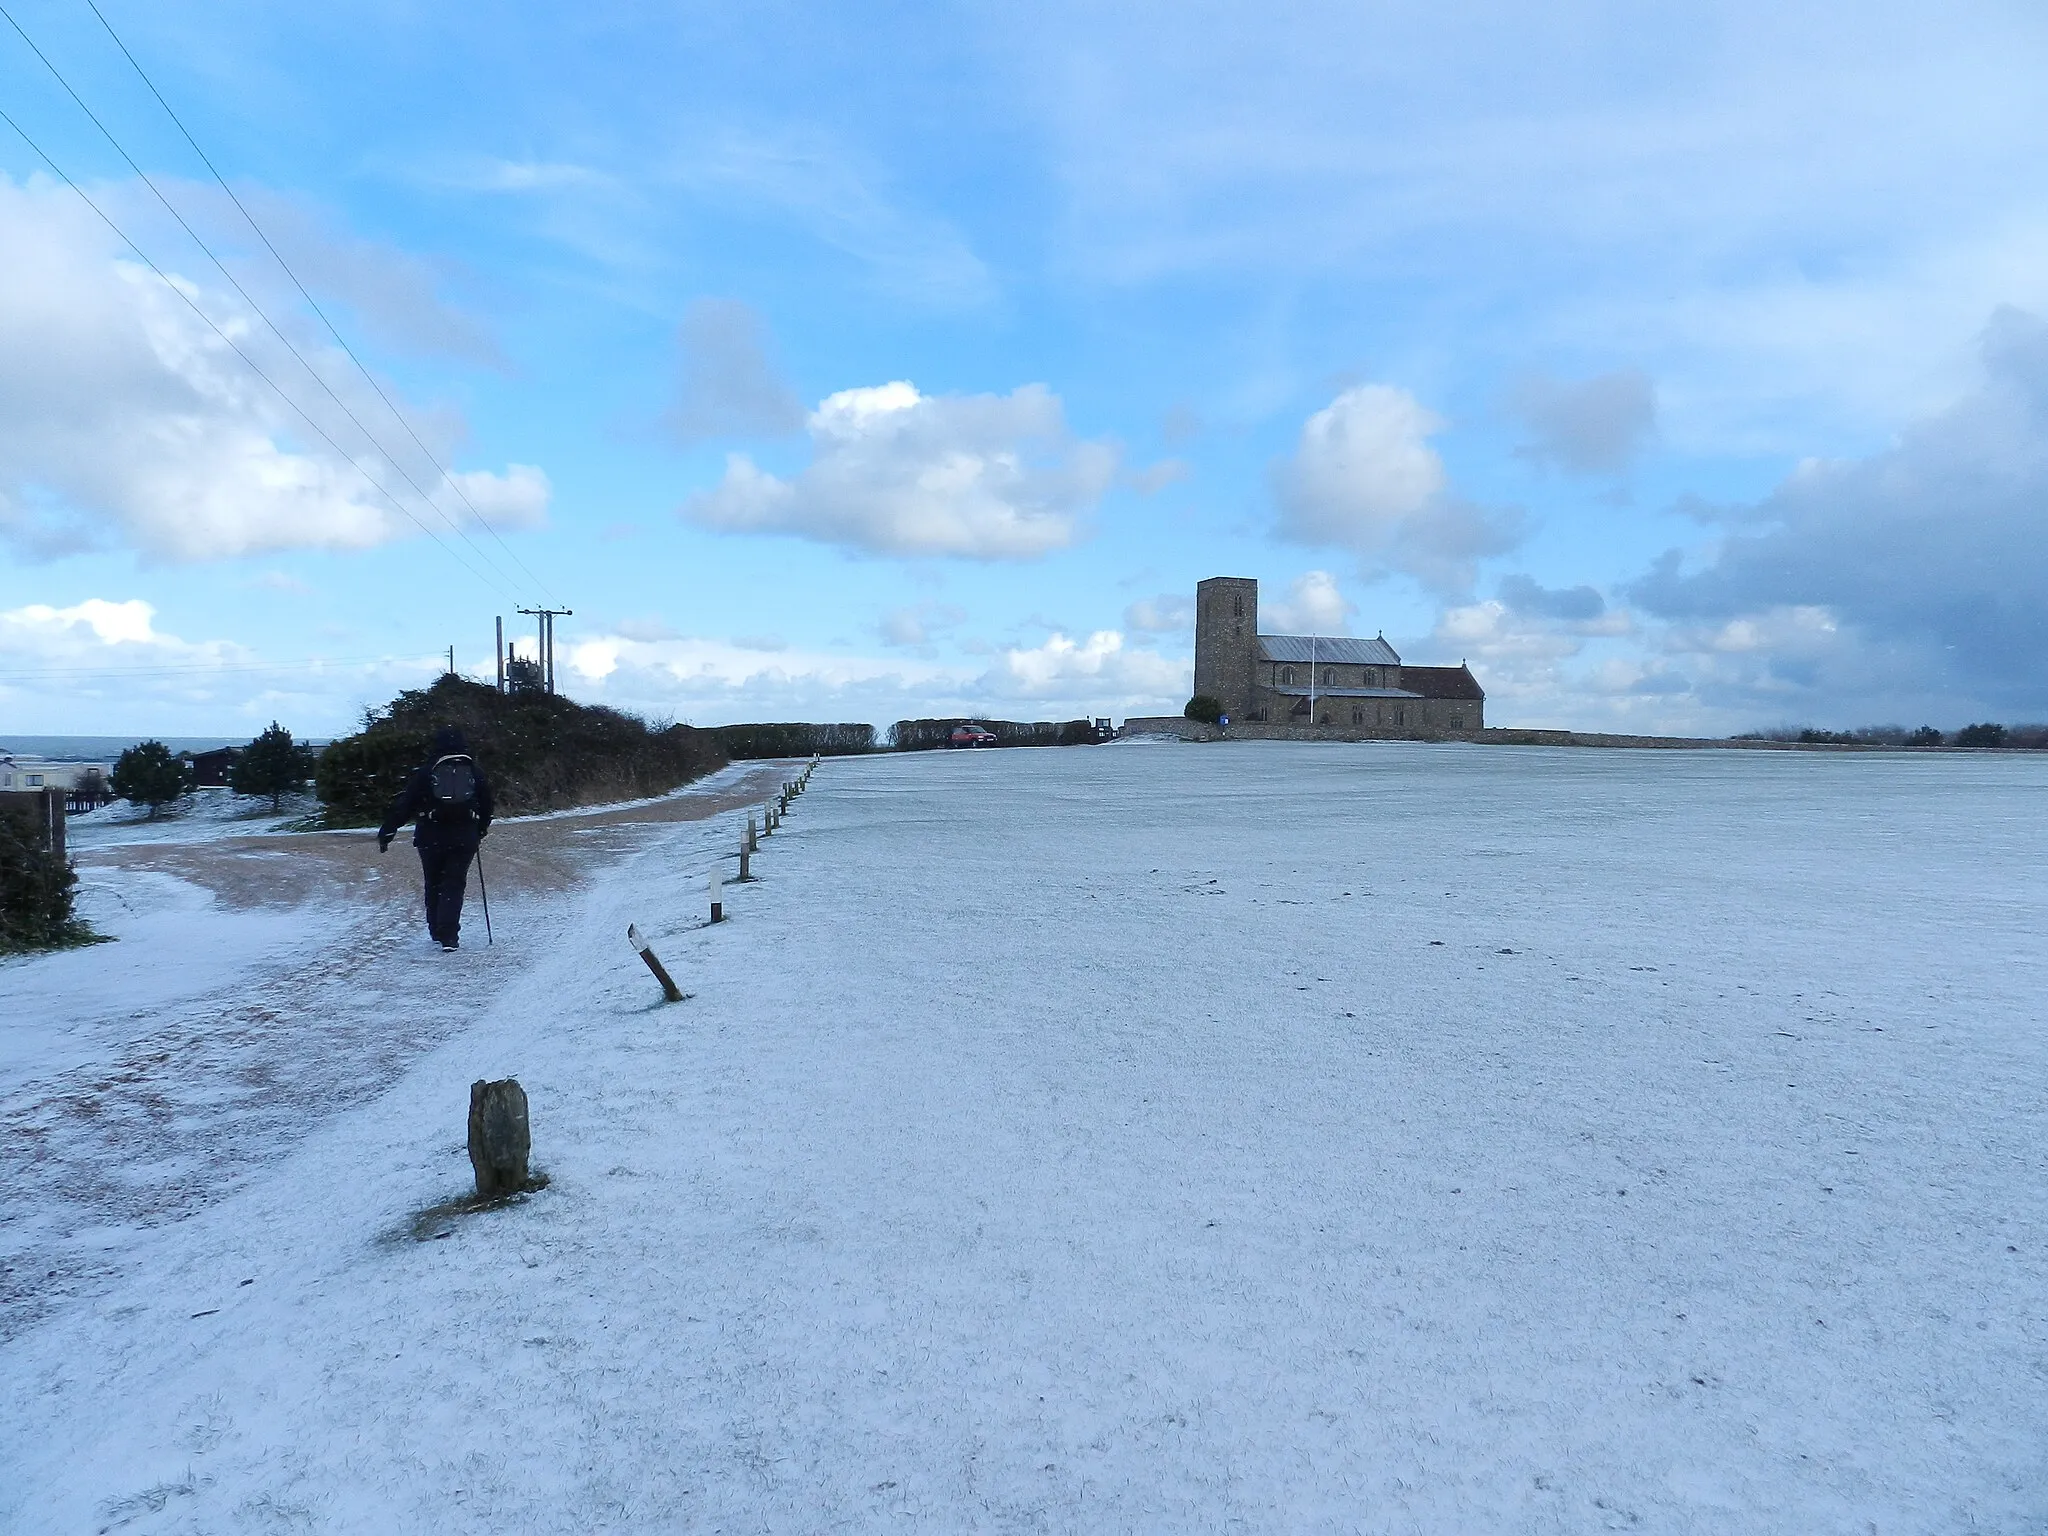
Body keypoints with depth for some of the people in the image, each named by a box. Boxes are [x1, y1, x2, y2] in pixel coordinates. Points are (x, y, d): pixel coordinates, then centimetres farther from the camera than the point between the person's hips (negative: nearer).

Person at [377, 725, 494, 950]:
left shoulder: (425, 774, -2)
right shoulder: (475, 773, 3)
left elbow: (404, 805, -4)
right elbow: (486, 804, 12)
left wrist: (387, 831, 1)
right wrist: (481, 829, 27)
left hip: (431, 838, 0)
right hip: (465, 838, 0)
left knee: (434, 884, 15)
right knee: (454, 885, 3)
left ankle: (437, 931, 24)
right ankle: (449, 936, -8)